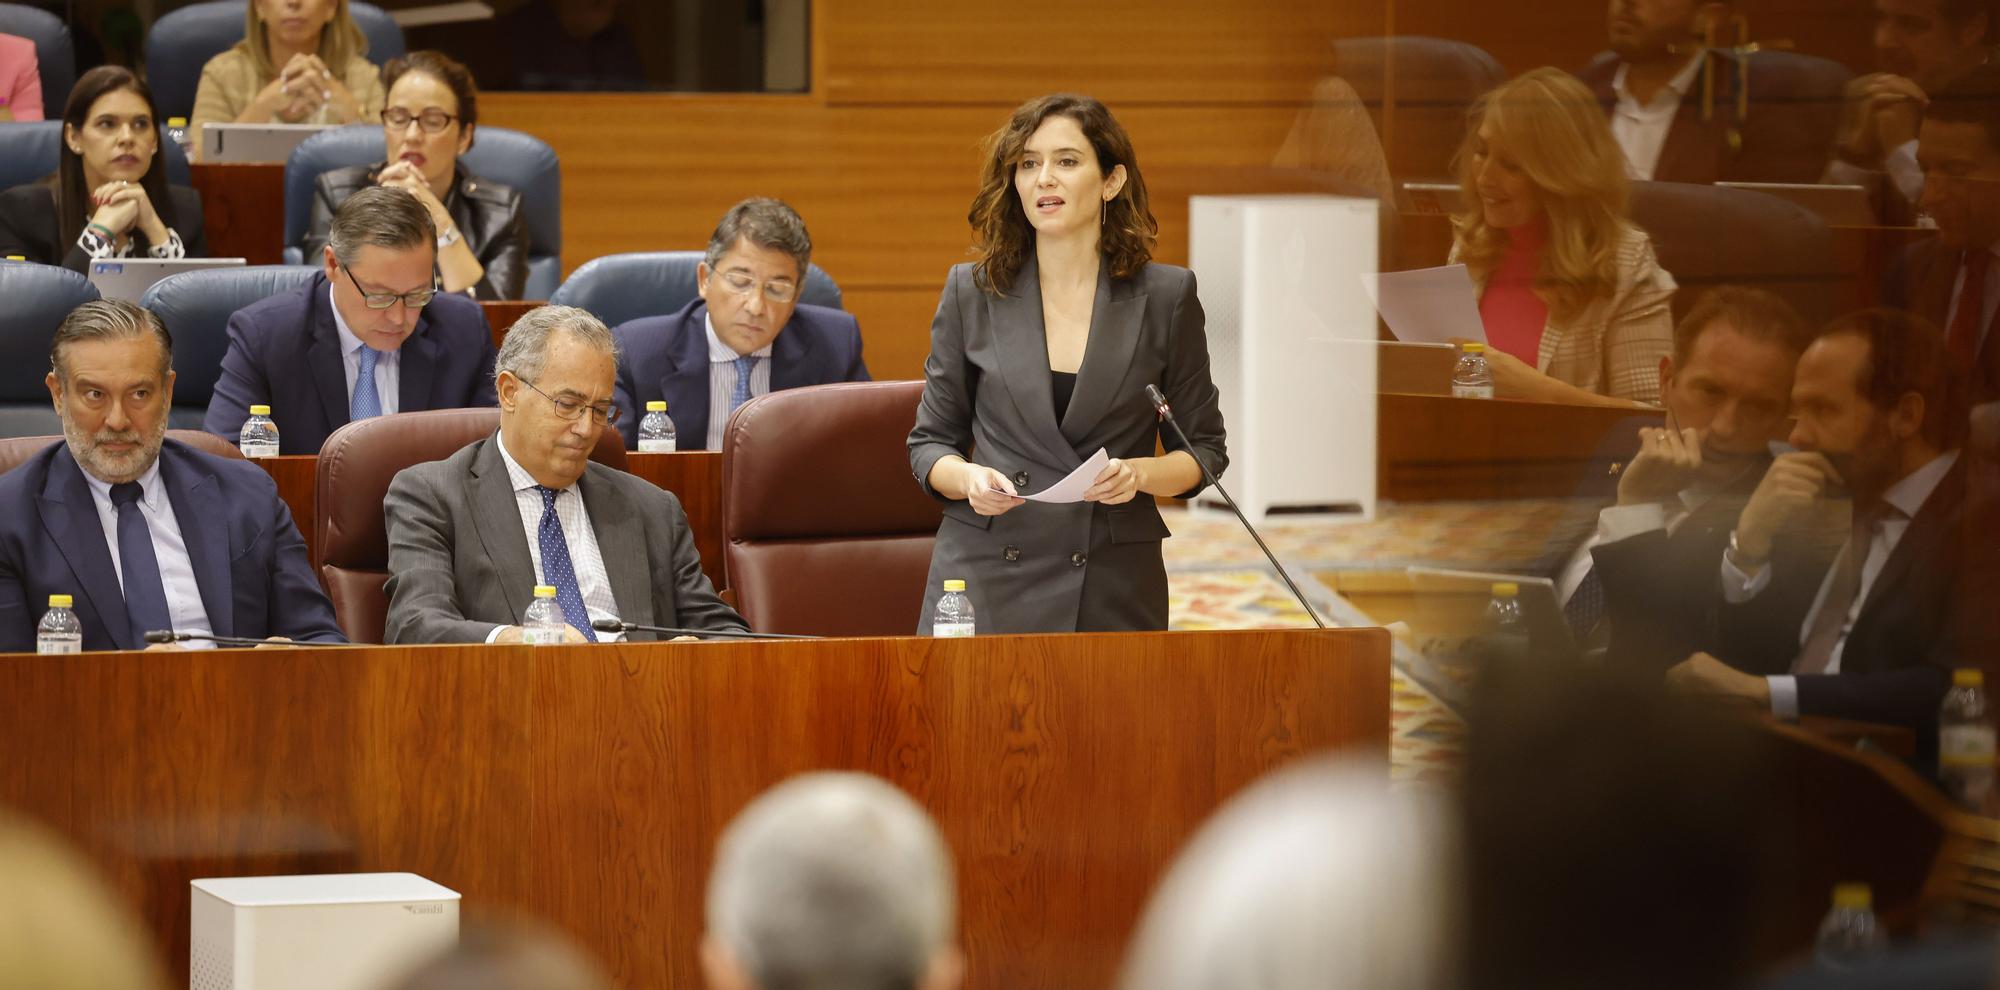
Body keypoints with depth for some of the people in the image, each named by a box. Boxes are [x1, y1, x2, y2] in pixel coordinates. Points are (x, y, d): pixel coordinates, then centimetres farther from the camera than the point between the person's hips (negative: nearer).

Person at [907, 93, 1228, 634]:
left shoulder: (1165, 296, 1)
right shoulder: (970, 293, 4)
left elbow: (1205, 451, 7)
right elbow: (930, 443, 10)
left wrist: (1140, 474, -13)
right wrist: (968, 479, -12)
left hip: (1114, 590, 0)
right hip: (986, 581, 1)